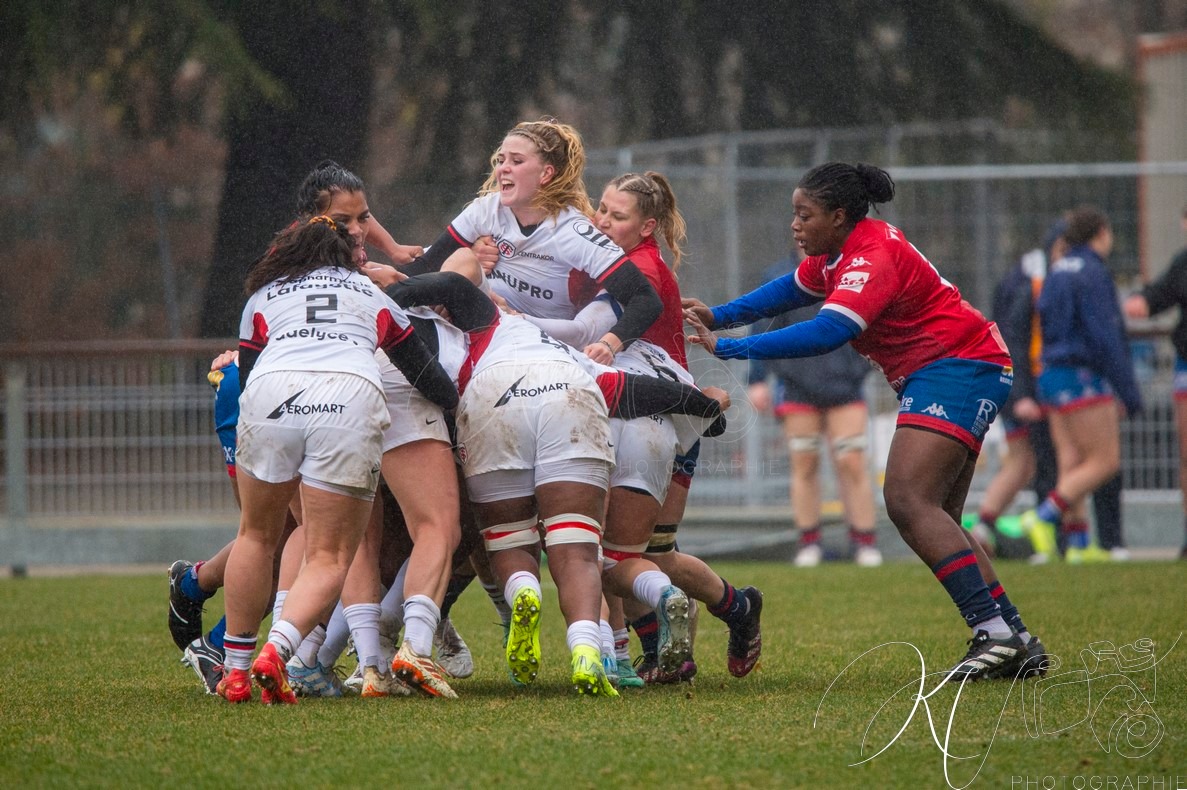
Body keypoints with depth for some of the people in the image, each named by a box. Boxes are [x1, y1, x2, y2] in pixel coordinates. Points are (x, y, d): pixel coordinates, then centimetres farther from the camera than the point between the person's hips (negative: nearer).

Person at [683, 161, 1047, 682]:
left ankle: (995, 631, -27)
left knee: (907, 501, -21)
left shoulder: (873, 258, -21)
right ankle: (1018, 643, 7)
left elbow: (825, 333, -32)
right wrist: (717, 316, 15)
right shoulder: (837, 253, 11)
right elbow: (791, 291, 28)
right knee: (935, 520, 10)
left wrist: (729, 348, -29)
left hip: (959, 369, -11)